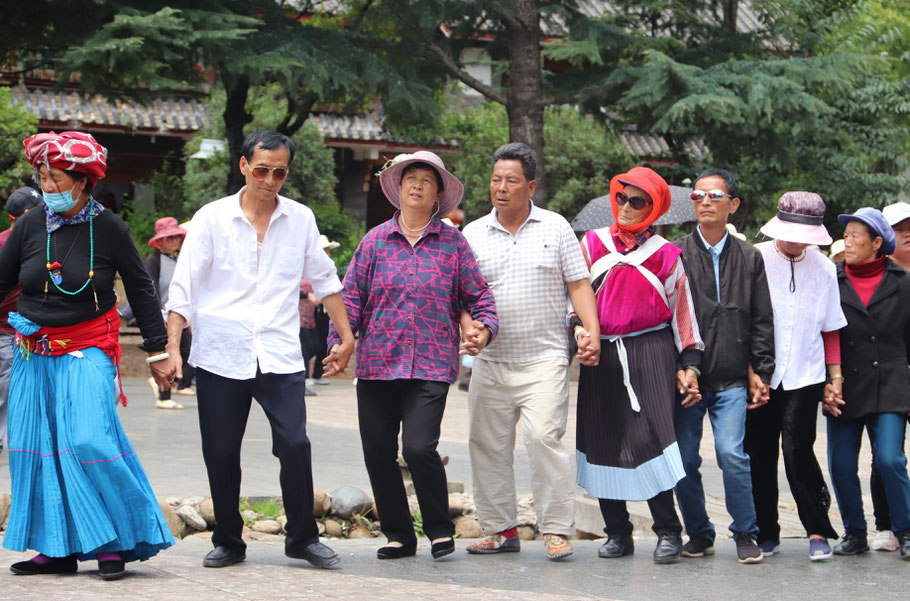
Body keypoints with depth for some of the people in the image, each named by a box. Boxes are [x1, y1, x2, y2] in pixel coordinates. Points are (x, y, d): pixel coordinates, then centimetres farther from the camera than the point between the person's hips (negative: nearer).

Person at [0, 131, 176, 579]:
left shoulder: (108, 229, -5)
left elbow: (141, 290, 5)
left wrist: (157, 350, 7)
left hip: (88, 352, -4)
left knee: (89, 440, -17)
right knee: (37, 447, 4)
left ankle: (117, 541, -3)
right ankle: (57, 549, 13)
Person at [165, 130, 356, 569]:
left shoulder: (300, 220, 7)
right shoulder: (212, 218, 2)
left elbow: (324, 280, 18)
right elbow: (184, 286, 1)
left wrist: (346, 337, 18)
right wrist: (172, 344, -9)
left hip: (279, 356, 1)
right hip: (219, 356, 0)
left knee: (295, 445, -11)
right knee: (220, 454, 2)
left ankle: (303, 538, 6)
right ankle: (228, 542, 18)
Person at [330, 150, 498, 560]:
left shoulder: (453, 242, 7)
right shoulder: (375, 241, 10)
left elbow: (477, 294, 9)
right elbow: (351, 296, 8)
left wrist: (484, 326, -10)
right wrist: (338, 343, -3)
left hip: (431, 365, -3)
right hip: (376, 364, 3)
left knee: (419, 447, -16)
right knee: (377, 453, 1)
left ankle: (440, 530, 4)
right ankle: (398, 535, 17)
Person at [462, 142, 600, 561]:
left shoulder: (555, 228, 5)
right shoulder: (473, 234, 9)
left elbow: (579, 284, 5)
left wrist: (592, 332, -9)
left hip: (544, 358, -3)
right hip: (490, 359, 3)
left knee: (544, 436, -15)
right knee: (487, 445, 4)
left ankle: (557, 530, -9)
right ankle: (501, 529, 15)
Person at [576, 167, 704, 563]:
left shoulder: (664, 254, 7)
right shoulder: (593, 244, 11)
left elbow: (681, 310, 10)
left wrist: (689, 364, 5)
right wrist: (581, 328, -3)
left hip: (650, 351, -3)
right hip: (601, 353, 3)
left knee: (649, 438, -13)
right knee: (603, 439, 2)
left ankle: (668, 531, -5)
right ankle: (617, 533, 12)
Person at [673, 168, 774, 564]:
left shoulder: (749, 258, 10)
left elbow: (762, 321, 12)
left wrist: (760, 372, 6)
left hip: (731, 379, 0)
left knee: (731, 453, -14)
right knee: (684, 459, 1)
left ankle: (745, 534, 1)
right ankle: (699, 534, 18)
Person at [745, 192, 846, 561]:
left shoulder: (823, 268, 6)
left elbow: (831, 327, 15)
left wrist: (835, 373, 9)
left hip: (804, 375, 0)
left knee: (797, 447, -13)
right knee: (759, 453, 2)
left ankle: (818, 531, -2)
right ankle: (766, 534, 13)